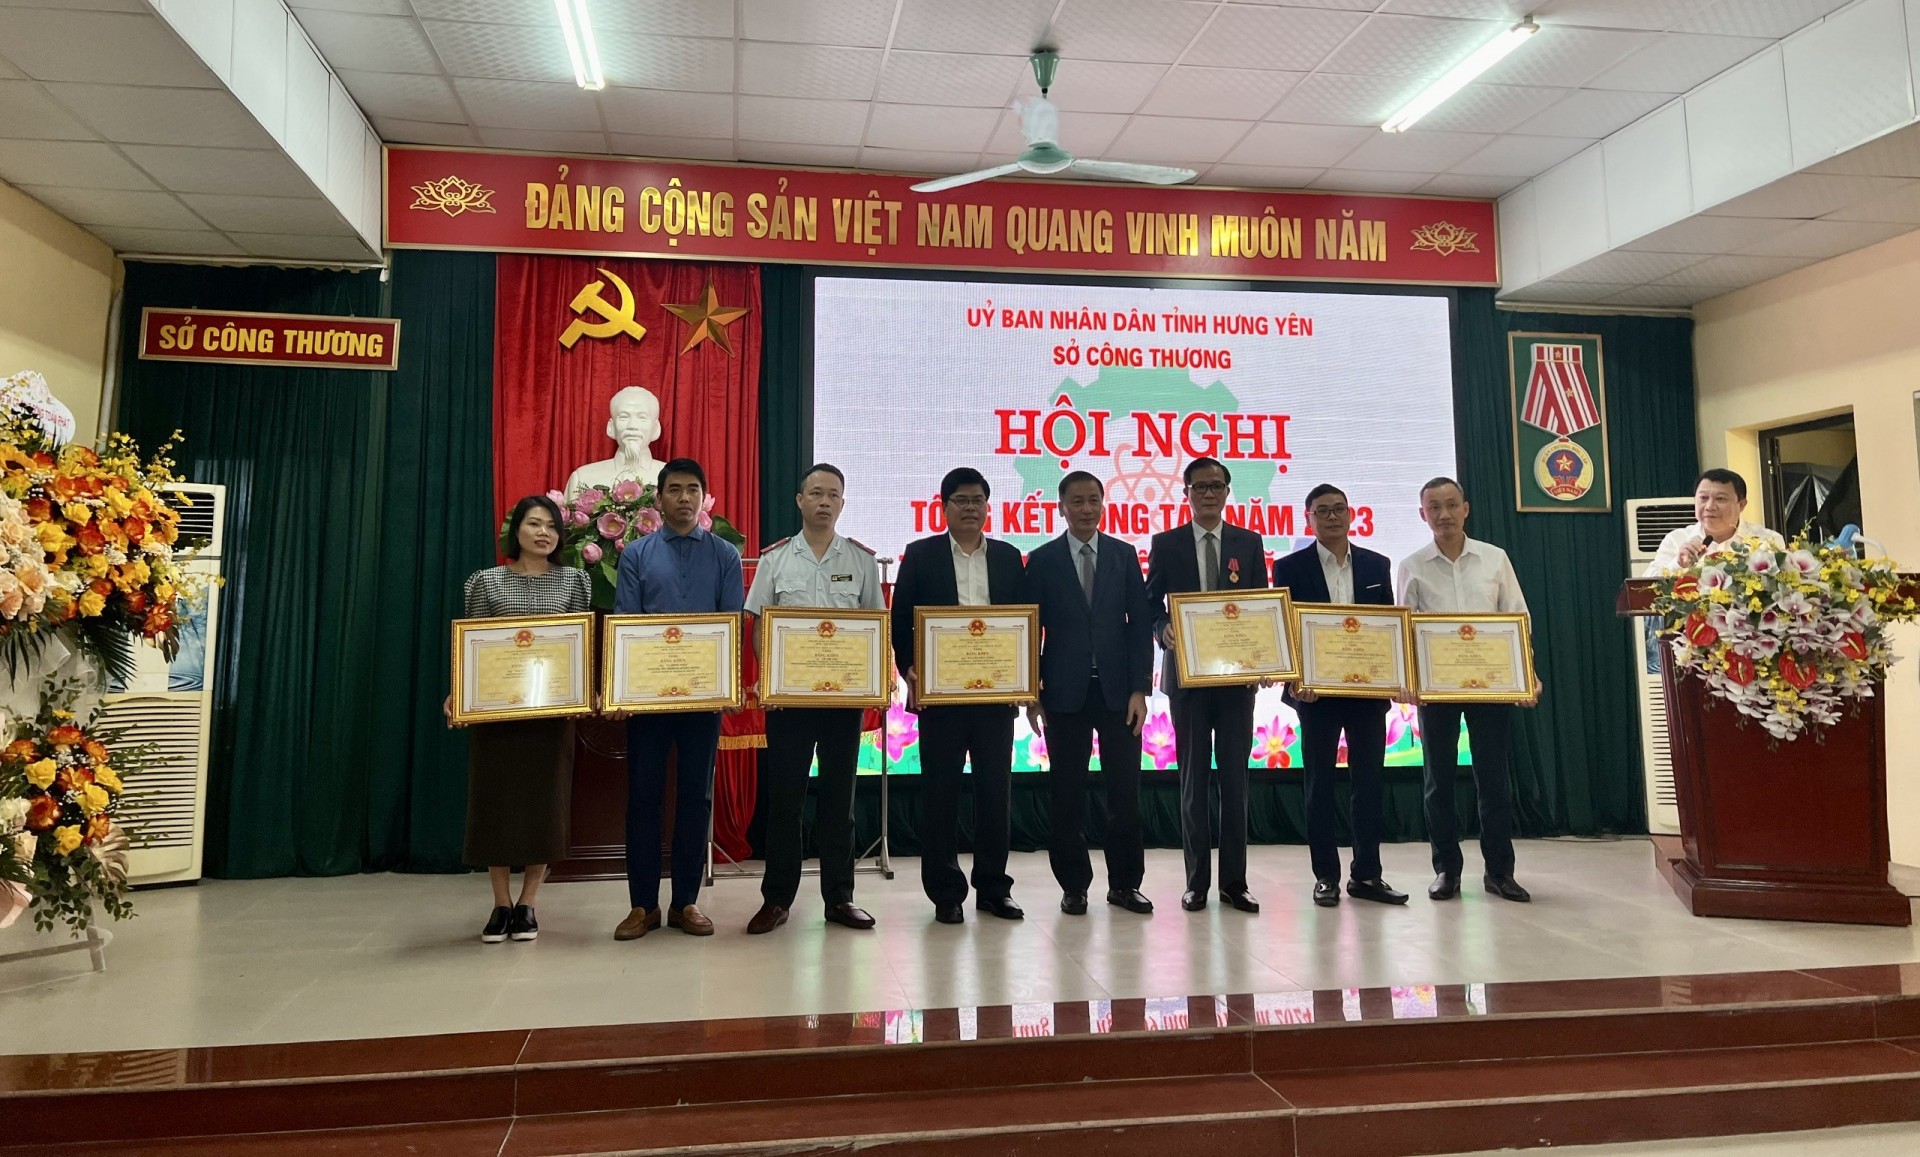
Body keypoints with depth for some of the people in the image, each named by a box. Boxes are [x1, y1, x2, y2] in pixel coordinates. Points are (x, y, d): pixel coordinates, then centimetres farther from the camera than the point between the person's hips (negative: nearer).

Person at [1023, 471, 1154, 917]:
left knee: (1125, 792, 4)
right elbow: (1032, 629, 3)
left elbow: (1140, 624, 4)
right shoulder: (1042, 560, 4)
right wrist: (1032, 694, -3)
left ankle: (1124, 883, 17)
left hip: (1117, 691, 1)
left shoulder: (1124, 555, 7)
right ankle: (1074, 885, 16)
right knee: (1068, 795, 4)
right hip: (1065, 693, -1)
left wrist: (1140, 689, -4)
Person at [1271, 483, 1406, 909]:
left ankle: (1366, 874, 15)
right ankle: (1326, 876, 13)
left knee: (1370, 781, 5)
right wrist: (1294, 680, -15)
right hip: (1317, 690, -2)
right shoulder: (1290, 567, 0)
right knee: (1320, 783, 4)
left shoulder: (1377, 565, 9)